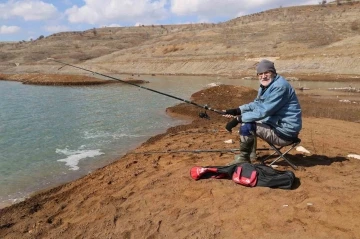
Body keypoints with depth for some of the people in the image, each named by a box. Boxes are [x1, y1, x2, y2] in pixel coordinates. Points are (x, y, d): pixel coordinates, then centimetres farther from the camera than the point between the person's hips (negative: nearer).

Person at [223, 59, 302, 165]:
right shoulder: (266, 85, 8)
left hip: (286, 131, -10)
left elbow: (263, 111, -28)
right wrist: (237, 110, -2)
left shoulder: (280, 87, -22)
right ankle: (251, 154, 24)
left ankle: (243, 159, 0)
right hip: (275, 123, 10)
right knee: (246, 119, 16)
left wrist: (238, 119, -27)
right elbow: (256, 104, 13)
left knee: (246, 127, -21)